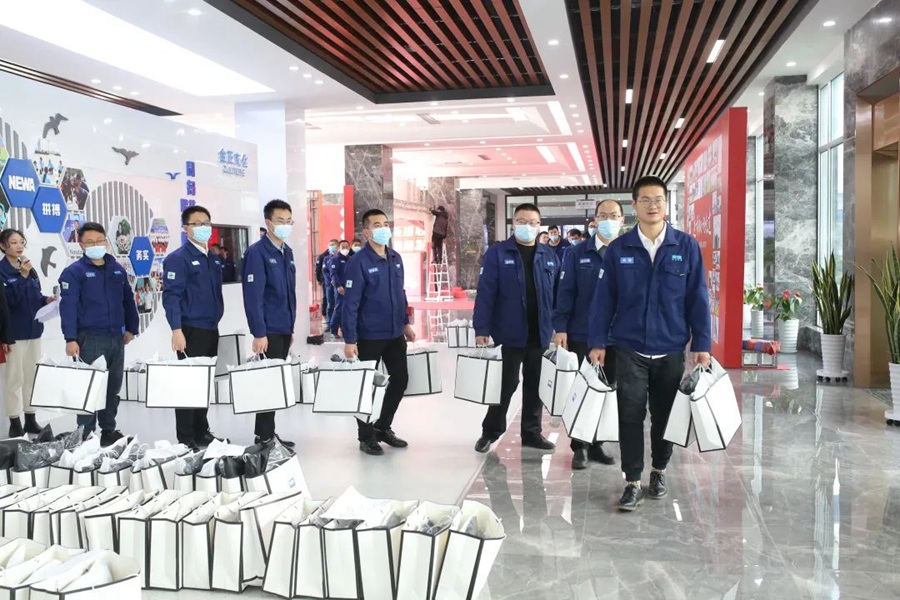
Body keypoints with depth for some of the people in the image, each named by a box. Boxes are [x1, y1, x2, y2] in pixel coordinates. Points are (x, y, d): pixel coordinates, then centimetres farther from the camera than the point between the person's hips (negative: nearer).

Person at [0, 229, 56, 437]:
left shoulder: (30, 269, 11)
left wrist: (46, 300, -3)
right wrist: (22, 276, -25)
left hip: (33, 329, 7)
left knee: (32, 376, 13)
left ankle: (31, 419, 22)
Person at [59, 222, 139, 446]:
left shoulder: (118, 269, 12)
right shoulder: (74, 272, -6)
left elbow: (128, 300, 18)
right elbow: (68, 306, -14)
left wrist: (131, 327, 12)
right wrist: (71, 339, -22)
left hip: (116, 337, 6)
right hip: (90, 339, -5)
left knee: (113, 387, 12)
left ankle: (108, 430, 24)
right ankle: (86, 435, 6)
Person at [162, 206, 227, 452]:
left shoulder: (214, 259, 14)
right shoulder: (178, 258, -9)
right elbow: (171, 296, -15)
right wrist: (177, 330, -22)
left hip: (212, 330, 7)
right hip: (191, 331, -7)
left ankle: (201, 431, 24)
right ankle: (185, 439, 6)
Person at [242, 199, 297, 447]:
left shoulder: (288, 252, 11)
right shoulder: (257, 252, -12)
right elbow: (253, 296, -17)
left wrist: (291, 327, 16)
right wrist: (258, 333, -20)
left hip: (284, 329, 8)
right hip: (268, 330, -8)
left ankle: (268, 432, 23)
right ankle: (264, 437, 8)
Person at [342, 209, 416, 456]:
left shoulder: (396, 259, 6)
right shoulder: (358, 262, -15)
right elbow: (350, 303, -17)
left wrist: (405, 323, 17)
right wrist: (349, 340, -20)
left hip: (395, 334, 7)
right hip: (369, 336, -7)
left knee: (400, 379, 12)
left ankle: (383, 427, 30)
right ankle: (366, 436, 20)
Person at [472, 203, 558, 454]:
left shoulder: (549, 256, 7)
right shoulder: (497, 253, -4)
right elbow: (485, 292, -9)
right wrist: (481, 329, -14)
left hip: (540, 335, 3)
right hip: (509, 334, -3)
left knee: (535, 385, 12)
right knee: (506, 384, 6)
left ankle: (532, 432, 25)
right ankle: (490, 431, 22)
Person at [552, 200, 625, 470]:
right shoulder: (576, 254, 0)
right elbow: (565, 292, -4)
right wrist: (560, 328, -11)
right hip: (581, 336, -1)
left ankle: (596, 443, 23)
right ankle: (579, 447, 16)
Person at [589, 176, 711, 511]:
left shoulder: (687, 247, -1)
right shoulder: (619, 249, 0)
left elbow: (698, 298, 1)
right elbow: (604, 298, 1)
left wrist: (701, 344, -2)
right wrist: (597, 342, -3)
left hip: (671, 349, 1)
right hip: (630, 348, -1)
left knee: (664, 415, 12)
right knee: (631, 415, -2)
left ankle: (659, 472, 31)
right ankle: (632, 483, 6)